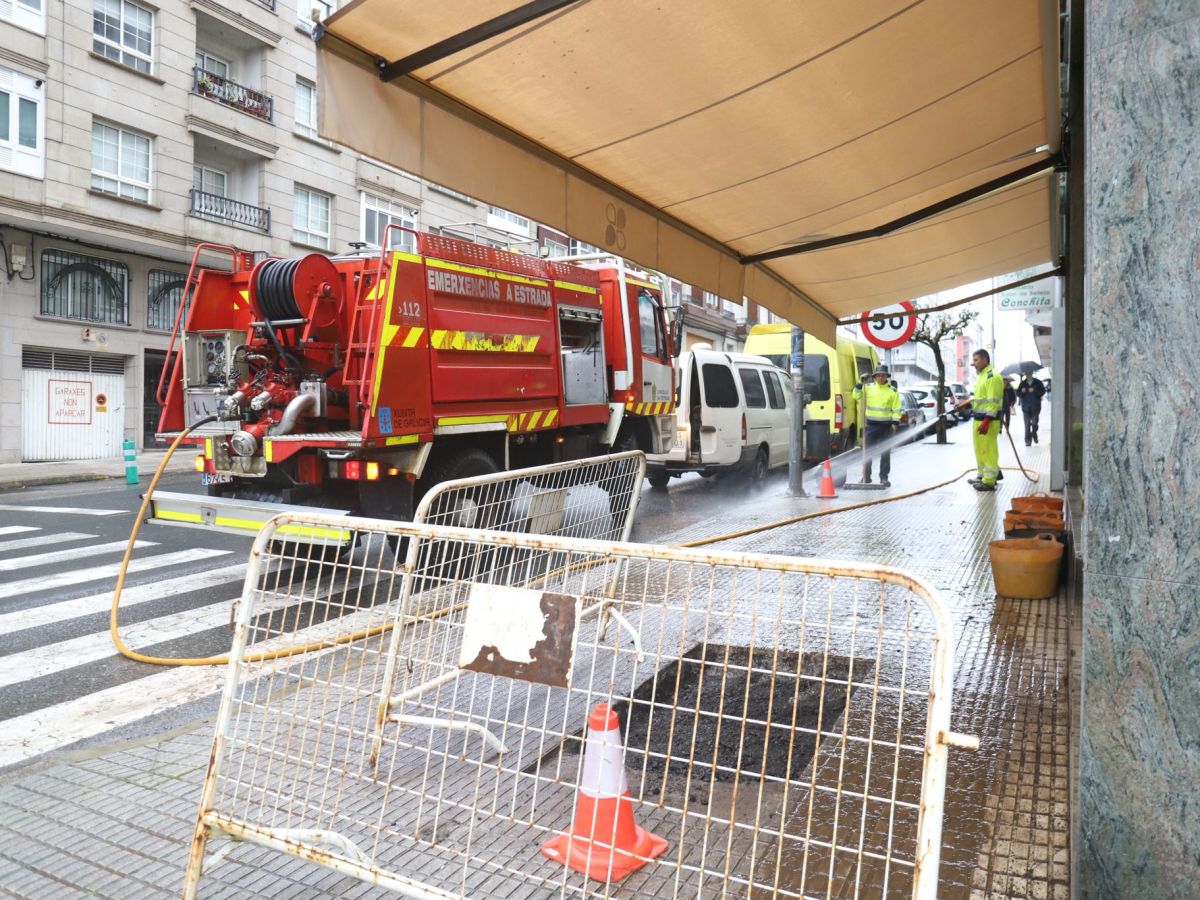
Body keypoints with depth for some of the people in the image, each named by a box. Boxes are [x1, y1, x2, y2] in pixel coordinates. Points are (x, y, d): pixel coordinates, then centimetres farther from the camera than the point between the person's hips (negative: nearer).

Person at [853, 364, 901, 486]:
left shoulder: (893, 391, 3)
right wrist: (860, 384, -8)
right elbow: (856, 396, 5)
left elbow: (896, 409, 1)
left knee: (885, 453, 3)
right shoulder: (868, 388, 7)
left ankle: (884, 478, 10)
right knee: (868, 451, 2)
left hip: (886, 426, -1)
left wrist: (895, 423, -8)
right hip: (871, 424, 1)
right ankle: (866, 477, 10)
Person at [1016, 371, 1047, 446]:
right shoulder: (1022, 383, 8)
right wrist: (1022, 391, -15)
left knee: (1034, 423, -5)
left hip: (1035, 407, -1)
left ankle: (1034, 435, 23)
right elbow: (1017, 393, 6)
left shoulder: (1038, 383, 3)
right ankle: (1028, 440, 2)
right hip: (1026, 407, 1)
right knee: (1027, 425, -2)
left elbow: (1043, 391, -4)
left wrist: (1034, 391, -18)